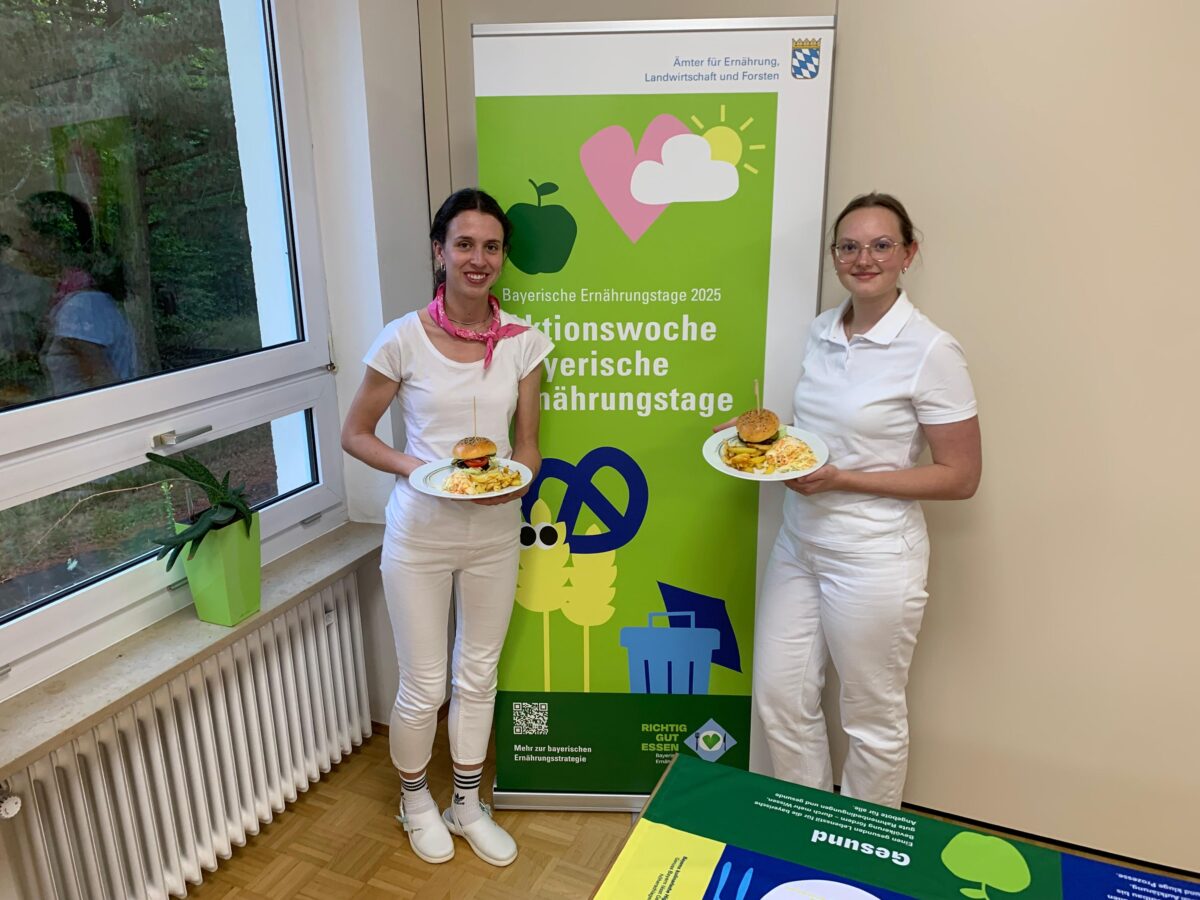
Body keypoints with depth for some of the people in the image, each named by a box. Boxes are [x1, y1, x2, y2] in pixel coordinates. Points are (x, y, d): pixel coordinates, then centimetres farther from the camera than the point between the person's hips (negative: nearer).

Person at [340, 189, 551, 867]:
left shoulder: (523, 342, -3)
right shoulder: (404, 340, -11)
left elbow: (528, 446, 3)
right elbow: (355, 434, -2)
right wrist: (417, 469, -19)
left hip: (495, 532, 3)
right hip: (421, 534, -3)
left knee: (479, 676, 17)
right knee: (424, 686, 9)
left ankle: (469, 806, 40)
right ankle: (416, 800, 39)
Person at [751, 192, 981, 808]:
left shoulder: (931, 351, -15)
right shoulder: (821, 331, 5)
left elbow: (960, 477, -13)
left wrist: (840, 480, -21)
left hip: (873, 557, -6)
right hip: (798, 544, 7)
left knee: (873, 719, 12)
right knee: (780, 700, 14)